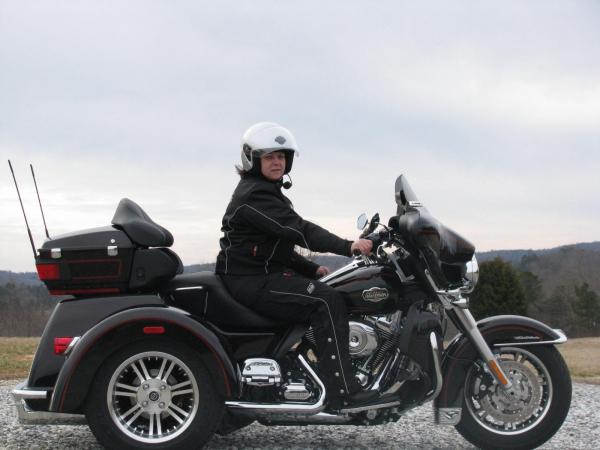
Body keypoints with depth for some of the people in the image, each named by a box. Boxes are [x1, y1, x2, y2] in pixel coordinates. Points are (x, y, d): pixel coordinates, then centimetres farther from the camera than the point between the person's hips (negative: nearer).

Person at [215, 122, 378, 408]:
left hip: (268, 273, 11)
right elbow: (298, 230, -26)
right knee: (327, 301, -23)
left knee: (331, 293, 7)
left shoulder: (267, 192, 21)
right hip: (251, 280, -11)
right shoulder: (253, 195, -14)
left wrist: (311, 269, 12)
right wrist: (348, 247, -33)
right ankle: (342, 390, -28)